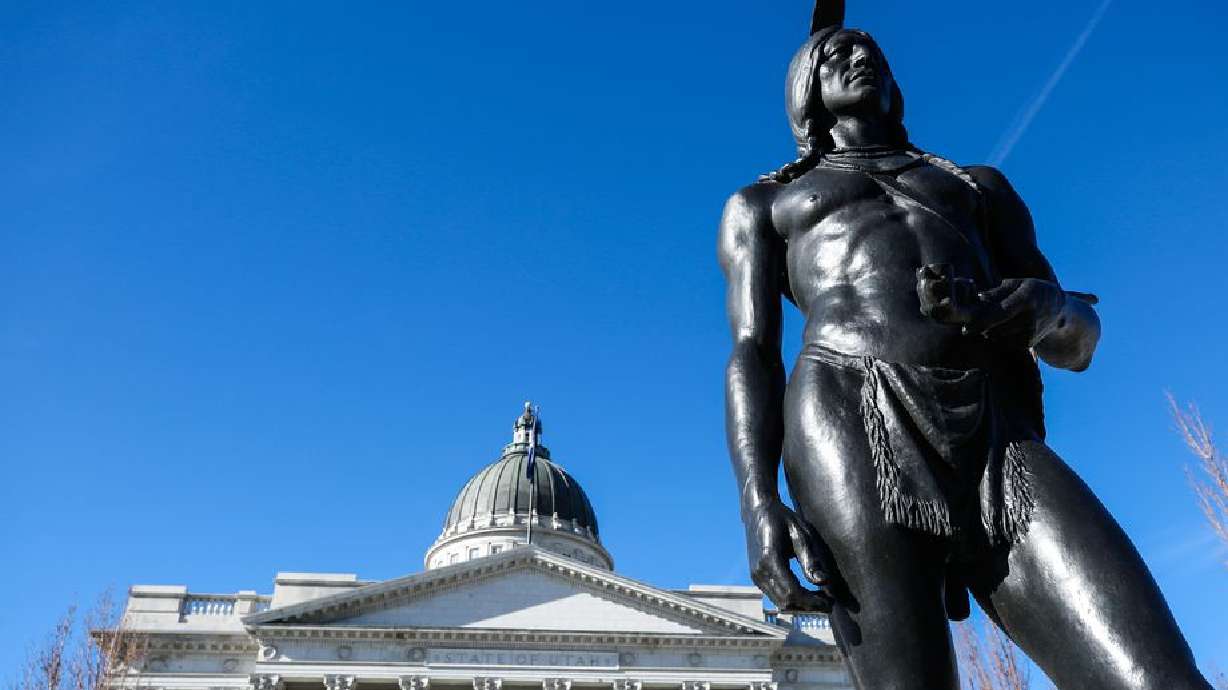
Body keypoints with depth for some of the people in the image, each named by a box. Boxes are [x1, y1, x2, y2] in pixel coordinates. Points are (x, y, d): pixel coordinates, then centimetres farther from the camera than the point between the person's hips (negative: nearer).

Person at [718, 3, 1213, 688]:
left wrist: (1043, 306, -4)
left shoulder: (980, 187, 35)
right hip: (854, 434, -2)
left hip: (998, 445, 3)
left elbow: (1079, 341, 24)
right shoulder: (759, 207, 27)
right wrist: (758, 502, -10)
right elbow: (751, 356, 10)